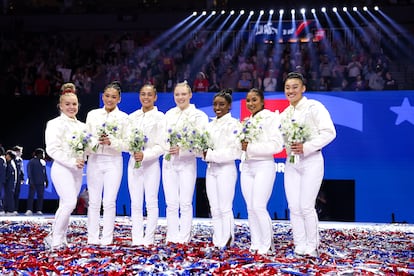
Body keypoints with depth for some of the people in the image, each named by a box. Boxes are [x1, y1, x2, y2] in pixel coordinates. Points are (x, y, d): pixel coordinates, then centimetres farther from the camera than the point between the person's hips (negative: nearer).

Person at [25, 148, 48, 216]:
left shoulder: (43, 162, 14)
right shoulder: (32, 161, -3)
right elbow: (29, 171, -7)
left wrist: (46, 181, 15)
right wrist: (31, 180, -15)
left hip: (41, 183, 6)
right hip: (33, 182, -6)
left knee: (40, 196, 4)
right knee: (31, 196, -6)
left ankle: (39, 210, 8)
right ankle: (29, 210, -7)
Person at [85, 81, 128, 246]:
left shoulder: (124, 118, 3)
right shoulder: (92, 114, 9)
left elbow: (126, 144, -1)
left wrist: (111, 142, -18)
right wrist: (95, 141, -13)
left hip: (114, 161, -2)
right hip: (94, 160, 2)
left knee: (109, 201, -3)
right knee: (94, 201, 2)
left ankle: (107, 238, 4)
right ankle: (92, 237, 7)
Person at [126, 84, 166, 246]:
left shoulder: (159, 117, -2)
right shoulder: (132, 117, 11)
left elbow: (161, 146, -7)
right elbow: (127, 140, 8)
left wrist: (145, 155, -20)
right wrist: (133, 150, -13)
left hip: (151, 162, -4)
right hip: (134, 161, 4)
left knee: (151, 202, -2)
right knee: (135, 203, 4)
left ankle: (148, 239, 4)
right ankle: (137, 239, 8)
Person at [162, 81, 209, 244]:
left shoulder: (199, 115, -1)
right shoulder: (169, 114, 12)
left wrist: (181, 150, -20)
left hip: (187, 162, -4)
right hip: (168, 161, 4)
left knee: (185, 203, -3)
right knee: (171, 203, 5)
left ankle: (183, 238, 3)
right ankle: (172, 237, 11)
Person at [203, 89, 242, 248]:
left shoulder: (233, 124, -6)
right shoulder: (210, 125, 15)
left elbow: (235, 151, -14)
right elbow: (205, 144, 15)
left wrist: (211, 155, -15)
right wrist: (204, 152, -8)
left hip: (226, 168, -7)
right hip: (211, 168, 7)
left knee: (225, 208, -4)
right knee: (214, 209, 9)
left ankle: (227, 243, 2)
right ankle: (217, 242, 14)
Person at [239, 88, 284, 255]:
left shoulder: (271, 117, -5)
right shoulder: (246, 122, 16)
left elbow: (277, 145, -16)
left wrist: (251, 148, -16)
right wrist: (241, 146, -2)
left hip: (264, 166, -7)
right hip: (246, 167, 7)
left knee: (259, 206, -11)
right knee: (250, 208, 5)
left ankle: (267, 244, 3)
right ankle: (256, 243, 13)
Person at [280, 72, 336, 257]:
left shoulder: (314, 107, -5)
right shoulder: (285, 113, 15)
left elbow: (329, 132, -13)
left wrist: (306, 147, -20)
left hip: (311, 160, -6)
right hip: (291, 162, 6)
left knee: (306, 206, -9)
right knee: (294, 207, 2)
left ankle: (312, 247, 4)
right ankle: (300, 246, 10)